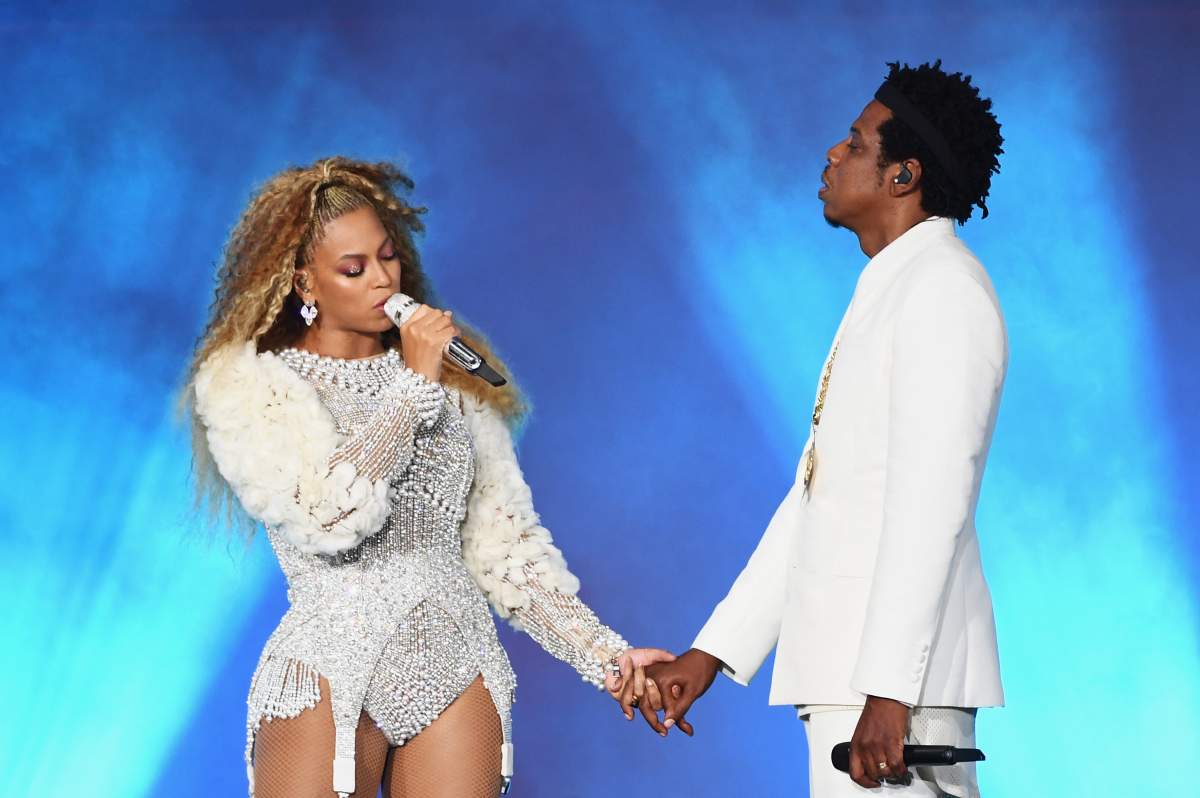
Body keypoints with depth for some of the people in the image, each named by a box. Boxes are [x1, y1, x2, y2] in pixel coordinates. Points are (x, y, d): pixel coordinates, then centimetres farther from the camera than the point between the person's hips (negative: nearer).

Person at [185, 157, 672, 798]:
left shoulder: (453, 372, 13)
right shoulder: (244, 382, 0)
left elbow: (504, 541, 13)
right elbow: (328, 518, -16)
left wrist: (602, 653, 3)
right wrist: (413, 387, -10)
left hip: (457, 667, 3)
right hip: (330, 667, -3)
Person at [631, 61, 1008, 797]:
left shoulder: (943, 286, -8)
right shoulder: (886, 294, 21)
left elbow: (933, 497, -18)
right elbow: (815, 498, 21)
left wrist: (888, 688, -23)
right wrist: (711, 654, 17)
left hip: (897, 673, -9)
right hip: (848, 671, 9)